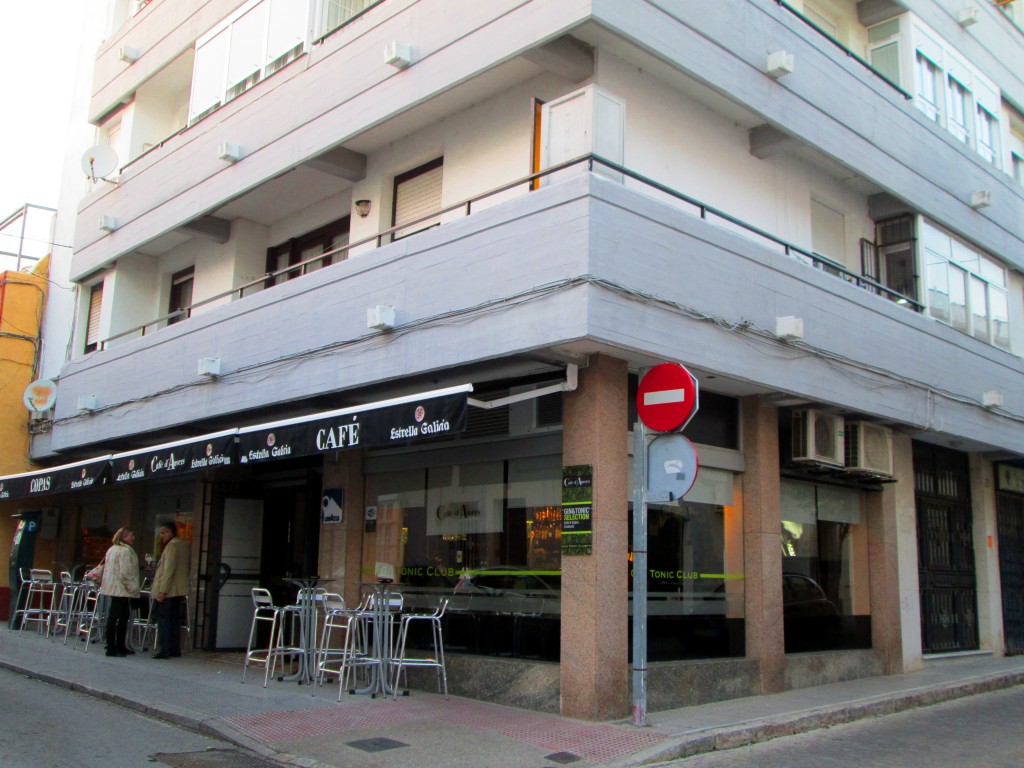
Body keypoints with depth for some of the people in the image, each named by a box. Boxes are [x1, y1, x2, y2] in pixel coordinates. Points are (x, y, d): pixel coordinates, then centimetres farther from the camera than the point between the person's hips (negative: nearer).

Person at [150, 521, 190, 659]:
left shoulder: (172, 545, -12)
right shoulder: (184, 546, 16)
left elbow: (168, 570, -19)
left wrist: (162, 590, -20)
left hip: (168, 591, -9)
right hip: (179, 591, 9)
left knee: (163, 621, -6)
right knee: (174, 620, 11)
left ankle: (163, 650, -8)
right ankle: (175, 650, 12)